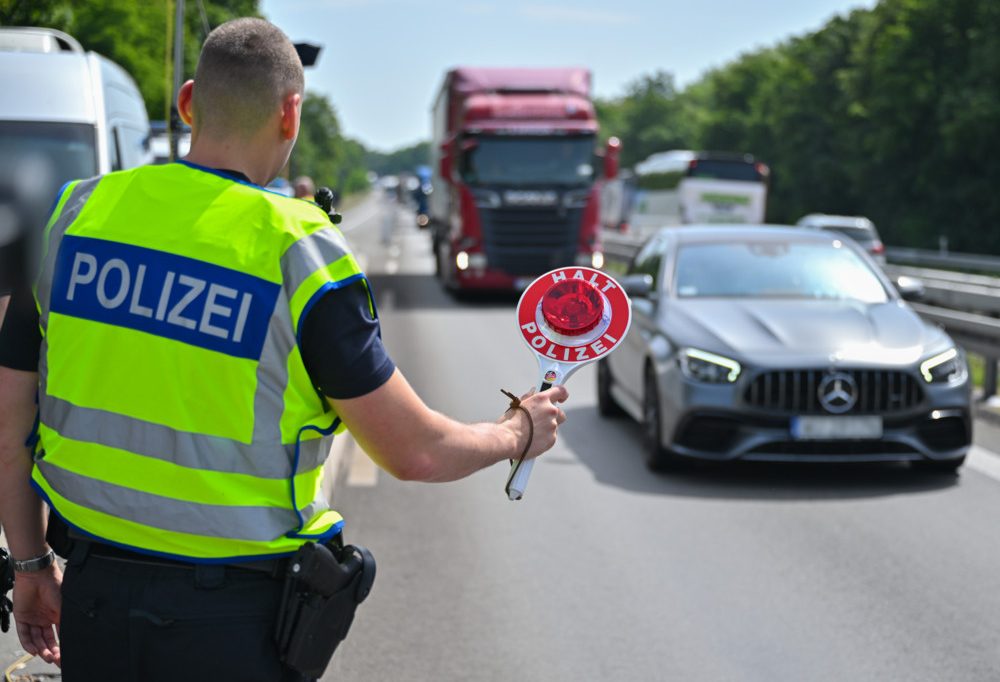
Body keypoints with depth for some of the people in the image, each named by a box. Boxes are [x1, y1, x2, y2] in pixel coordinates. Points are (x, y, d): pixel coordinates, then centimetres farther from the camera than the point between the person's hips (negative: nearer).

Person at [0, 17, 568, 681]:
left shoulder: (75, 212, -1)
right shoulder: (298, 252, -14)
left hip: (93, 597, 4)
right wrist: (518, 433, 11)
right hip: (235, 623, -4)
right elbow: (415, 452, -9)